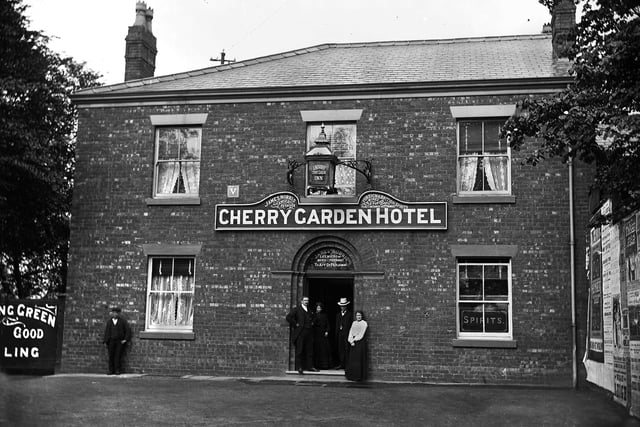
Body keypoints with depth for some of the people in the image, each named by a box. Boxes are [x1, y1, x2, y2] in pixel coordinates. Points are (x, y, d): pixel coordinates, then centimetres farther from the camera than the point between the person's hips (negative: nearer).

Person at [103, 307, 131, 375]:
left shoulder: (123, 321, 2)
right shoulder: (109, 321, 9)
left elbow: (128, 330, 2)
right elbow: (106, 331, 10)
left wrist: (126, 339, -5)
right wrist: (105, 341, 4)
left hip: (120, 341, -2)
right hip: (111, 341, 2)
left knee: (118, 356, -7)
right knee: (111, 356, -2)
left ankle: (118, 370, -3)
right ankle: (111, 370, 3)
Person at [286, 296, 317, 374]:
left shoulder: (310, 310, 17)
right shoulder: (297, 309, 0)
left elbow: (313, 317, 36)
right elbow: (288, 317, -9)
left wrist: (312, 323, 17)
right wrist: (295, 324, -10)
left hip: (309, 332, 6)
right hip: (300, 332, -5)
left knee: (310, 350, 6)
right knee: (299, 350, -3)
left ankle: (309, 366, 13)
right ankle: (299, 367, 1)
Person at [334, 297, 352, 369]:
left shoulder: (350, 314, 4)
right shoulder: (338, 315, 20)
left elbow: (351, 325, -4)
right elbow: (336, 326, 18)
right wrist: (336, 334, 9)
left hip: (347, 333, -5)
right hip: (340, 333, 5)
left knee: (346, 349, -7)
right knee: (340, 349, 2)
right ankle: (341, 364, 4)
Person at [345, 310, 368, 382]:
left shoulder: (364, 323, -2)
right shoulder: (354, 323, 14)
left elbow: (361, 334, -9)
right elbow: (351, 332, 7)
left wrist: (354, 340, -10)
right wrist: (351, 341, -7)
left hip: (360, 343, -5)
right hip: (353, 342, 5)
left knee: (359, 359, -6)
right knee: (352, 359, 2)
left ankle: (359, 376, -4)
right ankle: (352, 375, 6)